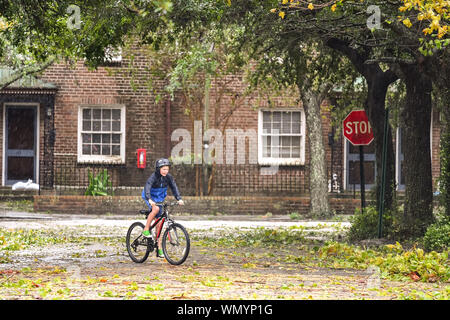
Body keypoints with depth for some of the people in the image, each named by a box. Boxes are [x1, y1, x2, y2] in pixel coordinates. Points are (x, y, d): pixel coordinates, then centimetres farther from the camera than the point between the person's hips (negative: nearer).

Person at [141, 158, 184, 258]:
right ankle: (146, 230, -22)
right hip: (150, 198, -5)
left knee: (159, 224, 1)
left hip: (159, 199, 5)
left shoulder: (168, 177, -10)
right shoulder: (154, 176, -25)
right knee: (156, 209, -37)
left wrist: (179, 199, -30)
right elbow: (147, 187, -38)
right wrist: (149, 200, -53)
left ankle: (159, 249, 3)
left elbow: (174, 187, -14)